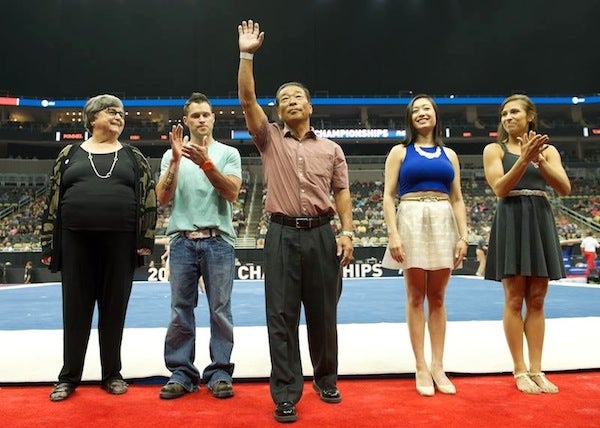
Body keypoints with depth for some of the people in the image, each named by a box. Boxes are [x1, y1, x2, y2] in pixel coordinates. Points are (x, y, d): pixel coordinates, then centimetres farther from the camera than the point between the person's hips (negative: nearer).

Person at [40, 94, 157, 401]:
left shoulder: (133, 156, 10)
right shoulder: (70, 154, 10)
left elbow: (149, 199, 5)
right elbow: (53, 200, 9)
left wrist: (146, 239, -4)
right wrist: (48, 244, 4)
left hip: (120, 242, 0)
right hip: (76, 241, 1)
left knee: (114, 308, 6)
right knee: (75, 309, 6)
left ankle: (112, 373, 20)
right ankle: (69, 376, 20)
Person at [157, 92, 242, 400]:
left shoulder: (228, 153, 8)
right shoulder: (171, 155, 12)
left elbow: (232, 193, -6)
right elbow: (163, 198, 1)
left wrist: (206, 163, -16)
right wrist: (176, 160, -9)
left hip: (218, 241, -1)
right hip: (182, 241, 2)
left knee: (220, 310, 2)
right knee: (180, 310, 4)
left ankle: (219, 372, 10)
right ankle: (181, 372, 13)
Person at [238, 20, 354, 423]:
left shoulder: (331, 148, 12)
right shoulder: (270, 139, 8)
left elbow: (342, 193, 9)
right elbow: (247, 101, -3)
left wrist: (347, 232, -2)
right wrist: (247, 54, -6)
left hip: (321, 234, 1)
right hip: (283, 234, -1)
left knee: (323, 312, 10)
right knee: (282, 315, 0)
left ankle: (326, 378, 30)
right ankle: (286, 394, 9)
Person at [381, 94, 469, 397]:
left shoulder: (449, 154, 15)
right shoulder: (400, 152, 6)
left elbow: (457, 199, 12)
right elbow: (388, 195, -1)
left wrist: (463, 236, 1)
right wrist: (393, 234, -13)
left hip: (444, 223, 3)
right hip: (413, 221, -3)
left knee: (437, 297, 6)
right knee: (416, 296, 1)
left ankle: (438, 366, 13)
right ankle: (421, 367, 8)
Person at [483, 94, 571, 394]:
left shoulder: (547, 149, 12)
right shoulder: (495, 149, 4)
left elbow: (565, 188, -1)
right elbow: (500, 189, -9)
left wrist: (538, 159, -12)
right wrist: (524, 159, -17)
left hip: (541, 221, 3)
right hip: (512, 222, -3)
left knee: (537, 300, 5)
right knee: (515, 299, -2)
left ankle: (536, 369, 11)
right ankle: (520, 370, 5)